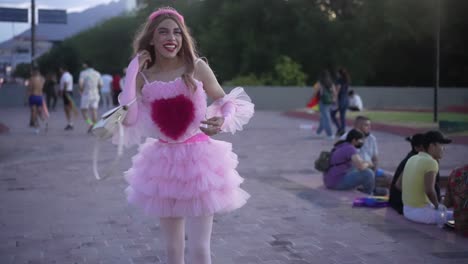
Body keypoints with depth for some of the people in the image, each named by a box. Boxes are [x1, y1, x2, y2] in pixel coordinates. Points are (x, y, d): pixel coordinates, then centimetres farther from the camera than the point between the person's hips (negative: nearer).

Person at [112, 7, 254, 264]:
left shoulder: (197, 68, -7)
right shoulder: (143, 77, -1)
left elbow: (225, 101, 3)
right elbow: (128, 120, -13)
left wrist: (222, 121, -19)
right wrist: (132, 71, -12)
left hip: (198, 159, -3)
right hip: (164, 163, 3)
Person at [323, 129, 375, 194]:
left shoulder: (342, 146, 15)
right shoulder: (350, 148, -14)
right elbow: (361, 166, -24)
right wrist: (368, 164, -1)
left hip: (331, 181, 10)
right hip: (338, 182, -10)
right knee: (368, 173, -9)